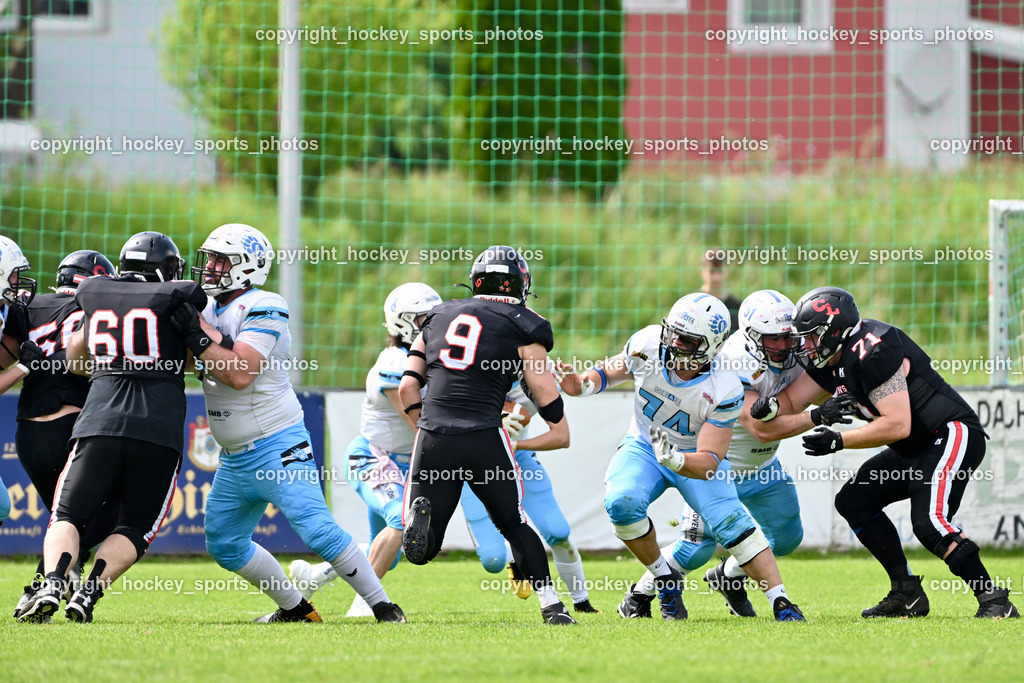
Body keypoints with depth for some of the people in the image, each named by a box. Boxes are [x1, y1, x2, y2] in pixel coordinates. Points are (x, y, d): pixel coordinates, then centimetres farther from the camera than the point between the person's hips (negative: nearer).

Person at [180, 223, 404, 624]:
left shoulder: (262, 309, -15)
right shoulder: (212, 312, 11)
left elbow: (239, 373, -26)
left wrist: (196, 335, -25)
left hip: (277, 447, -9)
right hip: (236, 459, 9)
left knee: (317, 531, -17)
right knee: (224, 544, 13)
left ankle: (382, 606, -8)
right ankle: (295, 608, 24)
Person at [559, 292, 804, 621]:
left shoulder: (723, 391, -29)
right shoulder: (647, 345, -21)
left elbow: (710, 462, -28)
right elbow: (613, 370, 3)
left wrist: (674, 459, -49)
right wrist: (585, 384, -19)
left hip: (694, 456, -2)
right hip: (643, 446, 2)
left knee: (728, 519, -25)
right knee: (622, 502, -28)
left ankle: (780, 602, -20)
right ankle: (663, 577, -4)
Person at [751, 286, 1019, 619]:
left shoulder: (873, 352, -23)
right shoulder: (826, 362, 7)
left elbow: (898, 425, -26)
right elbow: (791, 400, 12)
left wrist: (839, 441, -20)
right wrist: (771, 407, -12)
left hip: (952, 435, -11)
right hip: (914, 451, 11)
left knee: (929, 523, -25)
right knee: (854, 501, 9)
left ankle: (995, 601, -18)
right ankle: (907, 594, 10)